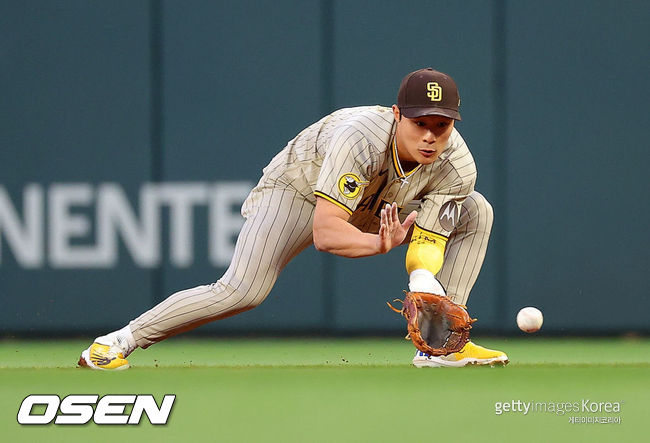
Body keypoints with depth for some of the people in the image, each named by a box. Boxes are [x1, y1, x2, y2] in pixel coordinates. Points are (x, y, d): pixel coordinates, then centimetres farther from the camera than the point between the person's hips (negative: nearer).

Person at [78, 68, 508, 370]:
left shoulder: (457, 168, -25)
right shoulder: (359, 139, -40)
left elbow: (425, 252, -22)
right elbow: (324, 232, -42)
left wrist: (425, 286, -42)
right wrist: (381, 244, -57)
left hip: (376, 207, 5)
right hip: (300, 188, -5)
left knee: (475, 212, -9)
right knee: (242, 291, -26)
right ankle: (121, 340, -14)